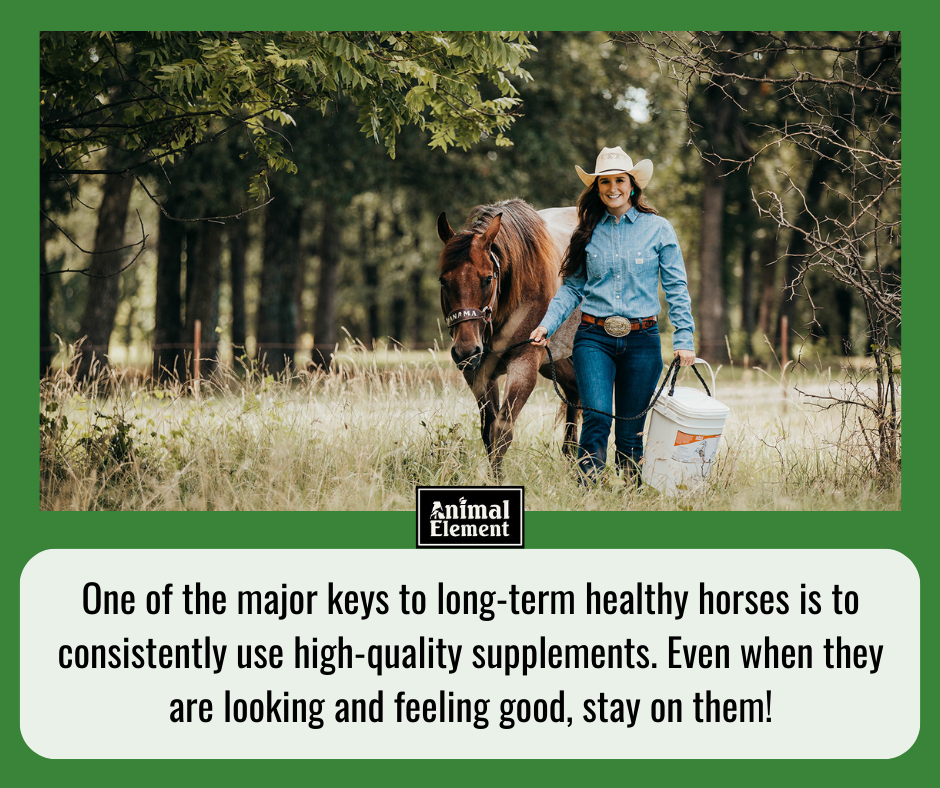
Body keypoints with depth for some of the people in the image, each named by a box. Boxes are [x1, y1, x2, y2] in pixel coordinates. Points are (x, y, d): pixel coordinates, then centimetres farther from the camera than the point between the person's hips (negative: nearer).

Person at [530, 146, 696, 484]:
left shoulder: (658, 229, 3)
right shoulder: (588, 232, 8)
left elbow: (676, 288, 4)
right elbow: (572, 288, 10)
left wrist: (684, 339, -3)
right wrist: (547, 324, -4)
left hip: (641, 340, 0)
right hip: (594, 339, 0)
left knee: (631, 430, 4)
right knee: (597, 418, -16)